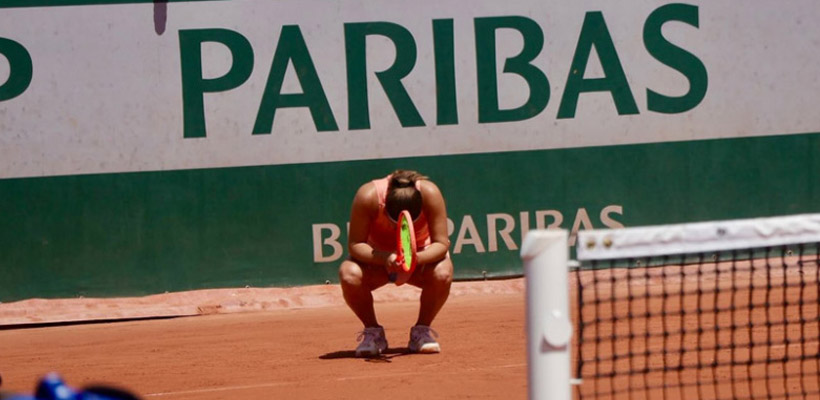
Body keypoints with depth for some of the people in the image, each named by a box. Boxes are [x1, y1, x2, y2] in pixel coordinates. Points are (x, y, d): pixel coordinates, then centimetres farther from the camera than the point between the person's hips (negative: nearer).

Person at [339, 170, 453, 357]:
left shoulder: (430, 194, -30)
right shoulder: (368, 196, -32)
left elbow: (441, 243, -26)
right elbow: (354, 245, -27)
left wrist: (414, 259, -46)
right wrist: (385, 258, -46)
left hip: (421, 256, 0)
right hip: (377, 258, 0)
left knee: (442, 273, -34)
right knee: (349, 274, -33)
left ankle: (422, 331, -8)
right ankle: (373, 331, -8)